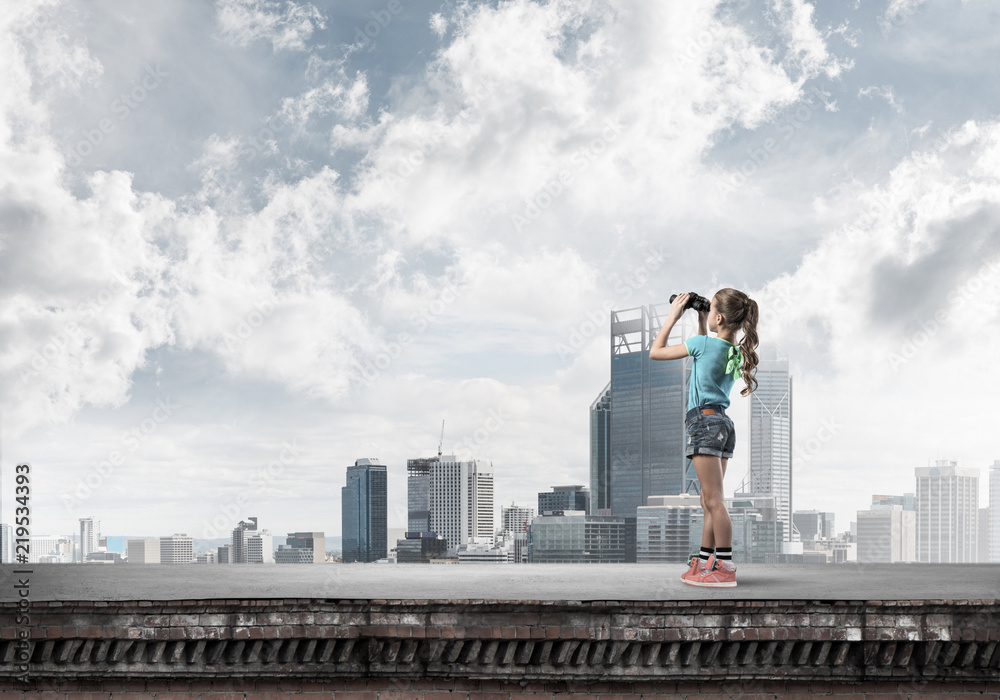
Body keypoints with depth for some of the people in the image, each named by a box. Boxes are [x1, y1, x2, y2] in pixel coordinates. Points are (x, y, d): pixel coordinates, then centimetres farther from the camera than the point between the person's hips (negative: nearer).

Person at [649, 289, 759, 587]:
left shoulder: (703, 343, -12)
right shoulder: (735, 352, 10)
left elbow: (655, 352, -3)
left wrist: (671, 318, 5)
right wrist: (702, 324, 24)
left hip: (704, 420, -8)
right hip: (723, 424, 8)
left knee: (714, 500, -10)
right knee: (709, 501, 12)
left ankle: (726, 569, -12)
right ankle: (702, 564, 17)